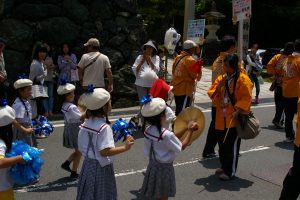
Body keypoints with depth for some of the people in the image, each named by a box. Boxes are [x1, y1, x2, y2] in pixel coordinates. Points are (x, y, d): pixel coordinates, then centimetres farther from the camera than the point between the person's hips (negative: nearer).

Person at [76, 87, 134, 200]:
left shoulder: (86, 123, -1)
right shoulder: (104, 127, -24)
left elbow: (82, 146, 6)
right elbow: (105, 151, -29)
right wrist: (125, 147, -26)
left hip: (88, 163, 7)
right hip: (100, 166, -7)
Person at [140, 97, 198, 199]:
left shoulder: (147, 130, -8)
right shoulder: (167, 135, -29)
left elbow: (147, 152, 4)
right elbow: (182, 147, -16)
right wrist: (190, 130, -11)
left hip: (152, 165, 7)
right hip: (164, 168, -7)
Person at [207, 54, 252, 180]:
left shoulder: (243, 79, -8)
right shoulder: (220, 79, 11)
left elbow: (246, 98, -13)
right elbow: (211, 93, 8)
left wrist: (237, 111, -22)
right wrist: (218, 87, -11)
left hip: (234, 119, -6)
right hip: (221, 118, 6)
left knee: (232, 146, -2)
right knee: (222, 144, 14)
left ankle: (230, 172, 9)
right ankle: (224, 167, 32)